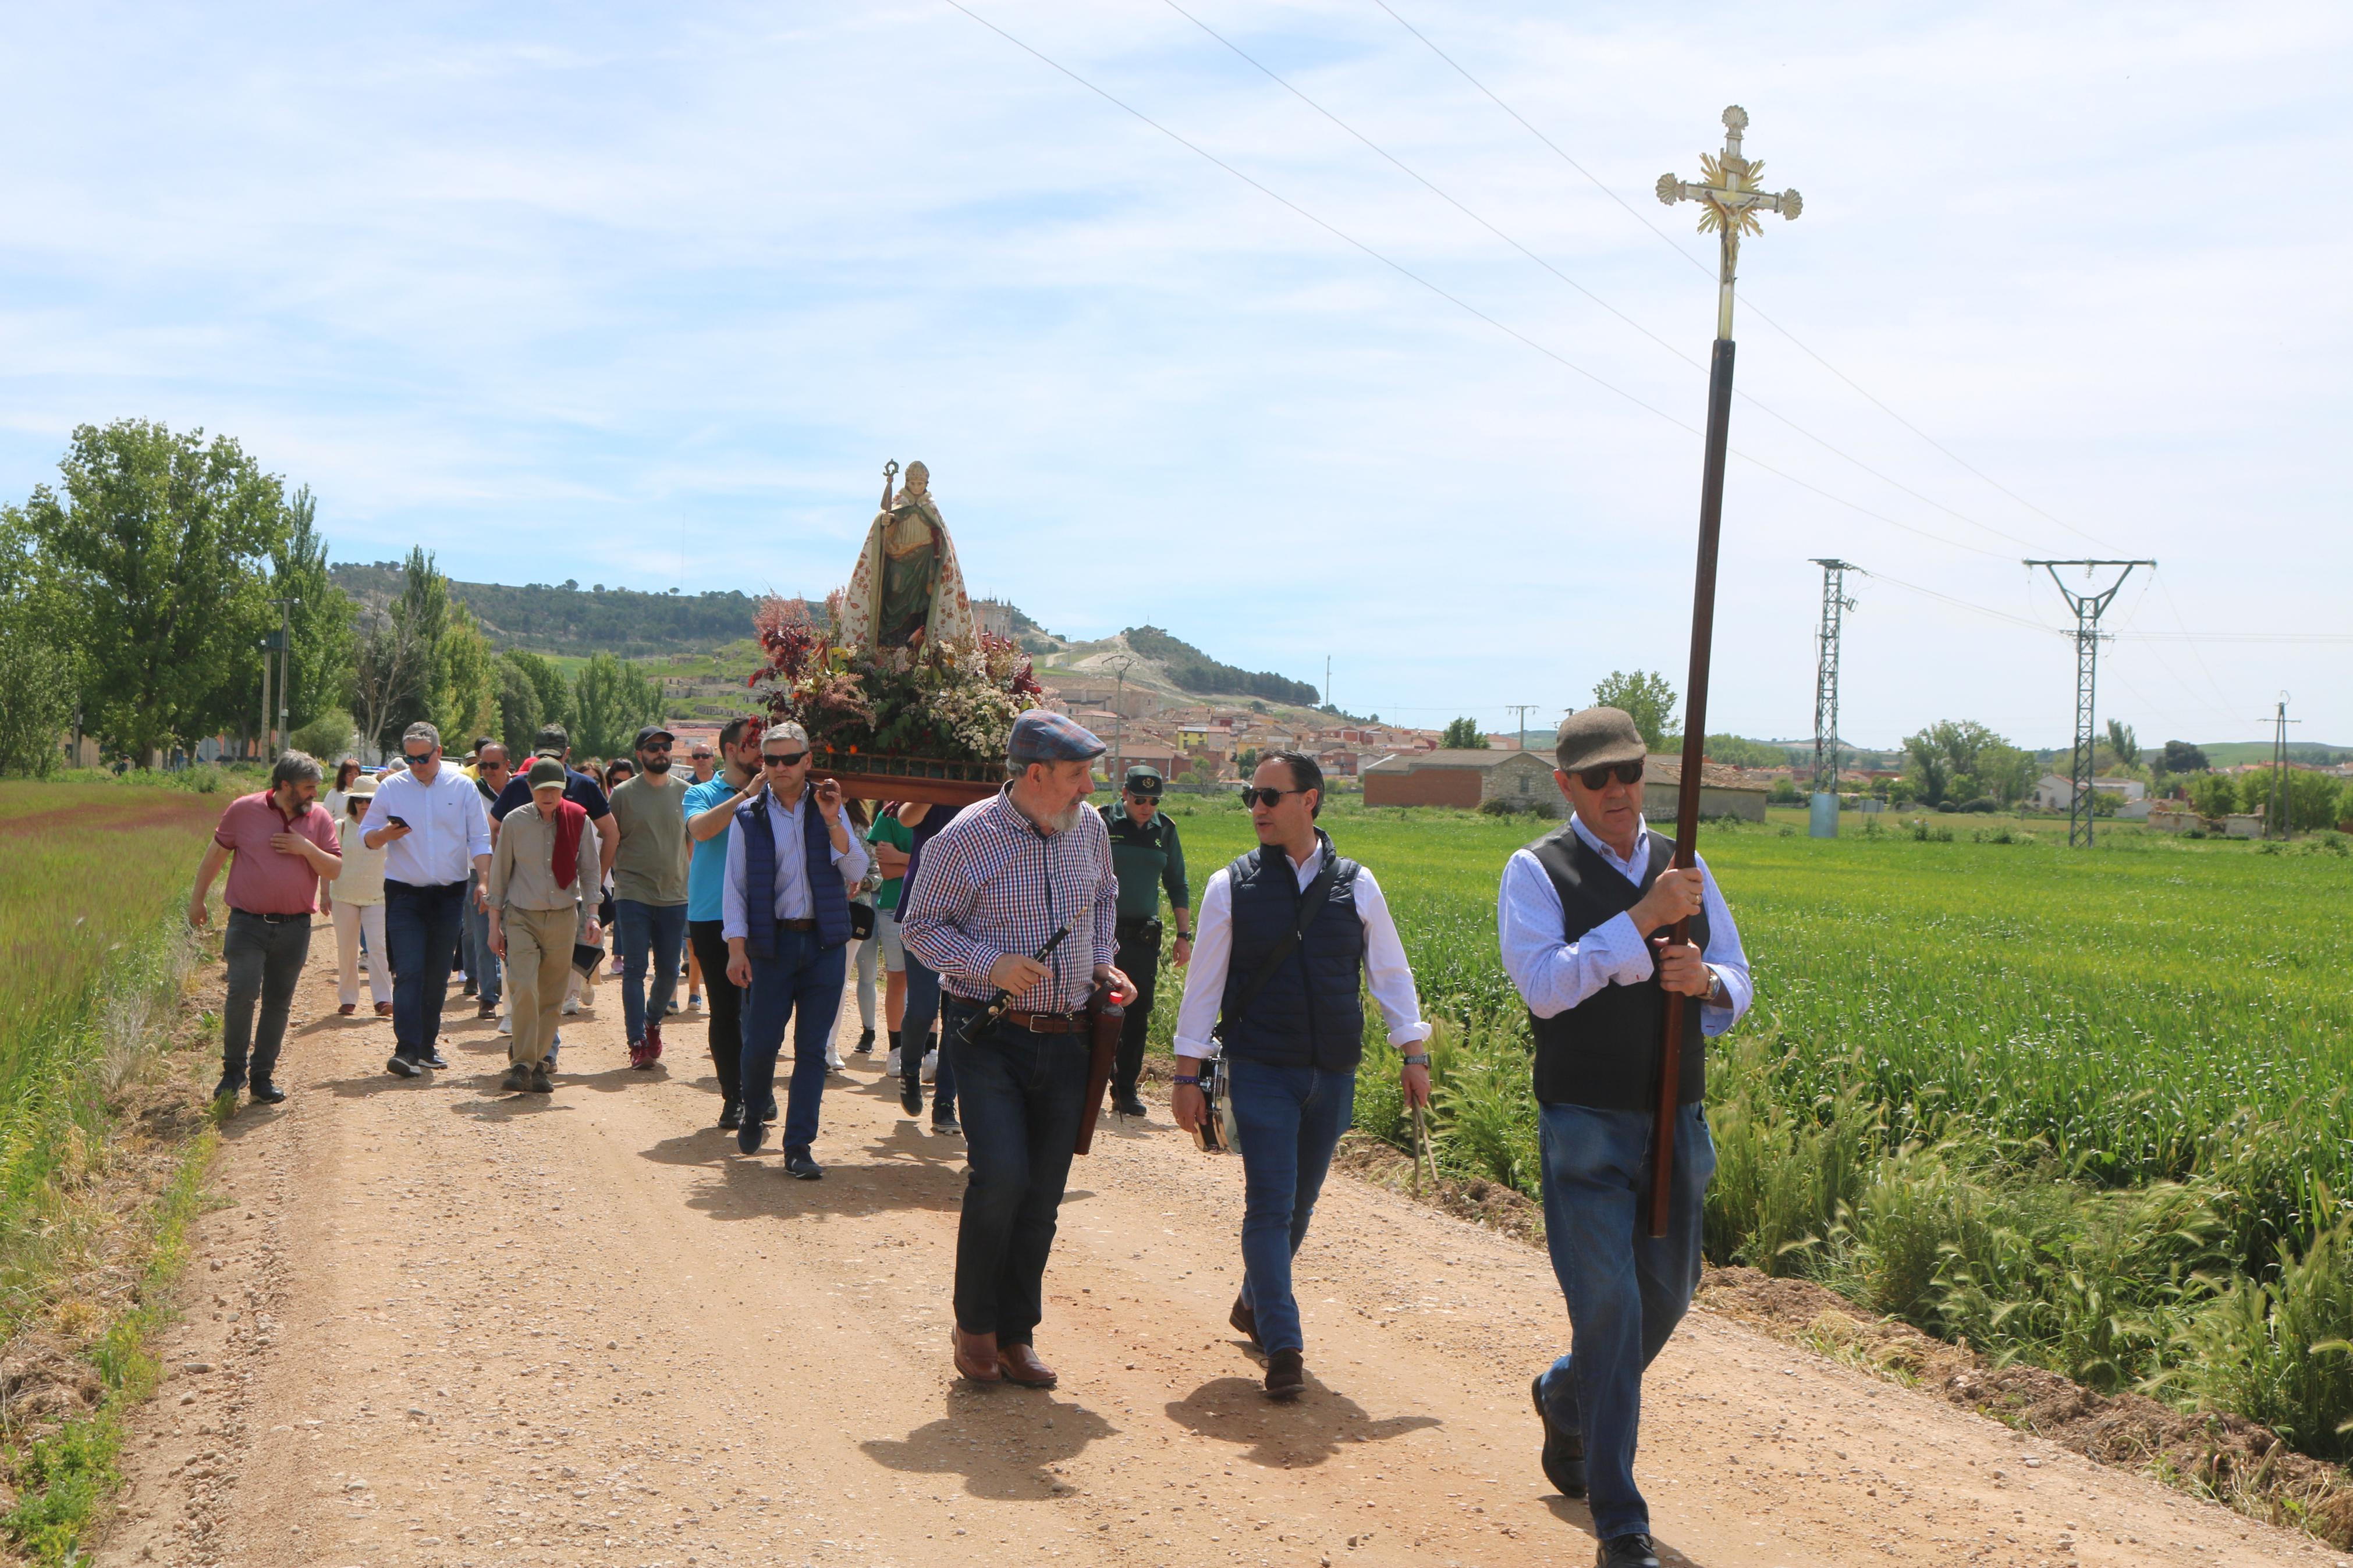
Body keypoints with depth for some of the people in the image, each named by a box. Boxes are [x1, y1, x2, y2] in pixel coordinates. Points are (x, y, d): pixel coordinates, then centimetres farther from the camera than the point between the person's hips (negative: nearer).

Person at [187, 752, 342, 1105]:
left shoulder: (319, 818, 4)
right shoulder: (244, 810, -2)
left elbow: (335, 870, 4)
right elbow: (216, 853, 9)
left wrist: (307, 849, -12)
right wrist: (197, 898, 14)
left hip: (294, 927, 3)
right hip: (248, 921, -3)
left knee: (278, 1003, 7)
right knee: (242, 993, -15)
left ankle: (262, 1076, 18)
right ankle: (233, 1070, 2)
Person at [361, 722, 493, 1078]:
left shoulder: (463, 787, 4)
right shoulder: (391, 788, 3)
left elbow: (479, 839, 5)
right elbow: (366, 837, 6)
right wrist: (385, 834, -16)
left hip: (449, 895, 2)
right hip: (404, 893, -2)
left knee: (438, 975, 7)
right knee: (409, 972, -12)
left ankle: (427, 1046, 18)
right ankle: (406, 1050, -17)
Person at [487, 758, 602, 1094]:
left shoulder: (579, 821, 1)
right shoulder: (514, 822, -1)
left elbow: (589, 871, 9)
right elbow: (499, 874, 5)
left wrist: (591, 914, 0)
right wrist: (495, 924, 4)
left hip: (564, 918, 2)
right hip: (522, 917, -2)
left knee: (552, 996, 4)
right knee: (524, 989, -17)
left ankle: (537, 1062, 16)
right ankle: (521, 1065, -13)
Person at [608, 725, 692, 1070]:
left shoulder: (686, 792, 7)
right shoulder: (623, 793, 0)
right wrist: (616, 877, -3)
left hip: (675, 896, 3)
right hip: (633, 895, -3)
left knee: (669, 971, 8)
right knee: (635, 970, -4)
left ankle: (653, 1022, 33)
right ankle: (638, 1042, 0)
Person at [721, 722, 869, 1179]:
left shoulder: (829, 809, 6)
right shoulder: (749, 817, 3)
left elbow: (856, 873, -1)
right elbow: (735, 886, 3)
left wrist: (833, 821, -13)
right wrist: (737, 948, -5)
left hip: (824, 942, 1)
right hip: (772, 941, -1)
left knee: (812, 1048, 0)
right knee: (761, 1042, 0)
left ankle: (799, 1146, 6)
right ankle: (753, 1116, 29)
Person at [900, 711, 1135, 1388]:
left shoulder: (1089, 829, 6)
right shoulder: (966, 838, -10)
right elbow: (921, 925, -3)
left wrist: (1102, 964, 7)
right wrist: (991, 964, -18)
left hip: (1066, 1041, 5)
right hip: (991, 1036, -5)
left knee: (1042, 1195, 6)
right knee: (1001, 1175, -16)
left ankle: (1016, 1334, 20)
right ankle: (974, 1325, 6)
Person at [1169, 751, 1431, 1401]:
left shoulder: (1356, 885, 3)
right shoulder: (1231, 886, -1)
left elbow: (1390, 973, 10)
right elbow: (1204, 983, 2)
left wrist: (1412, 1052, 4)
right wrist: (1187, 1075, 1)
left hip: (1334, 1073, 3)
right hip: (1260, 1070, -3)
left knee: (1300, 1202, 13)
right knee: (1270, 1204, -10)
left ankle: (1254, 1302, 36)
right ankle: (1283, 1347, -5)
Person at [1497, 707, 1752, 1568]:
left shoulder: (1685, 869, 9)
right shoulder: (1536, 872, -5)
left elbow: (1737, 987, 12)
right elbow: (1543, 985, -19)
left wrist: (1706, 980, -12)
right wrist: (1644, 918, -22)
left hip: (1676, 1124, 5)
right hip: (1585, 1129, -5)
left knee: (1666, 1298, 16)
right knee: (1609, 1309, -9)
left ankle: (1565, 1396, 46)